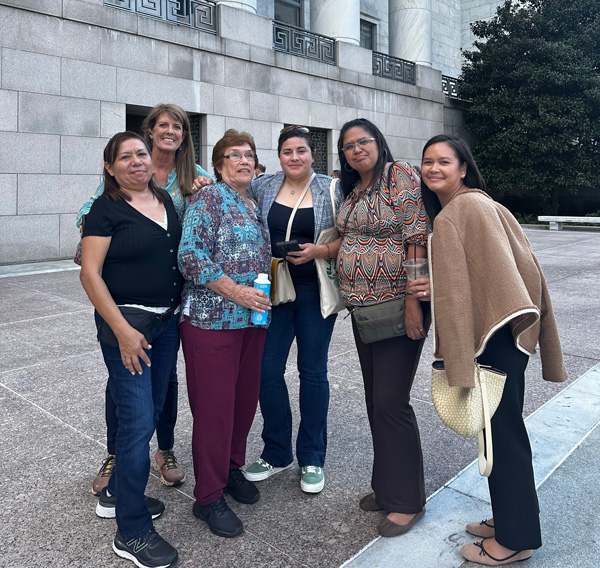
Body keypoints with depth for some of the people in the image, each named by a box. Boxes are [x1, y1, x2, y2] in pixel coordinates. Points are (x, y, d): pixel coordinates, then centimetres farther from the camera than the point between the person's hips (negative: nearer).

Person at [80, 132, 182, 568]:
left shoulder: (167, 201, 10)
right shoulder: (106, 209, -8)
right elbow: (90, 273, -14)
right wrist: (123, 330, -19)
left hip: (168, 321, 7)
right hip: (127, 323, -7)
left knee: (150, 413, 15)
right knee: (138, 421, -5)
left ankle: (117, 494, 37)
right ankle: (132, 533, 11)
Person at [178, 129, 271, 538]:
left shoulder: (254, 205, 16)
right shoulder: (209, 198, -7)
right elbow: (191, 256, -17)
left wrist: (264, 296, 12)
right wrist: (236, 292, -19)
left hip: (252, 319, 8)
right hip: (213, 318, -7)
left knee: (246, 397, 14)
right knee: (214, 405, -1)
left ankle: (232, 468, 36)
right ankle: (209, 496, 16)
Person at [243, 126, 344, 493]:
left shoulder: (332, 189, 1)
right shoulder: (263, 188, 6)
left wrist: (319, 251, -17)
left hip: (315, 291, -2)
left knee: (313, 371, 8)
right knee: (267, 370, 4)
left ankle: (312, 459, 24)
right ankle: (277, 453, 25)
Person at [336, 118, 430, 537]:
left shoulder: (401, 175, -9)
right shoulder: (352, 190, 14)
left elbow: (417, 239, -16)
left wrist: (413, 302, -21)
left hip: (397, 306, -8)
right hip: (362, 308, 8)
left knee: (391, 401, -5)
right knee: (375, 399, 15)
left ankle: (407, 500, 13)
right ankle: (386, 485, 31)